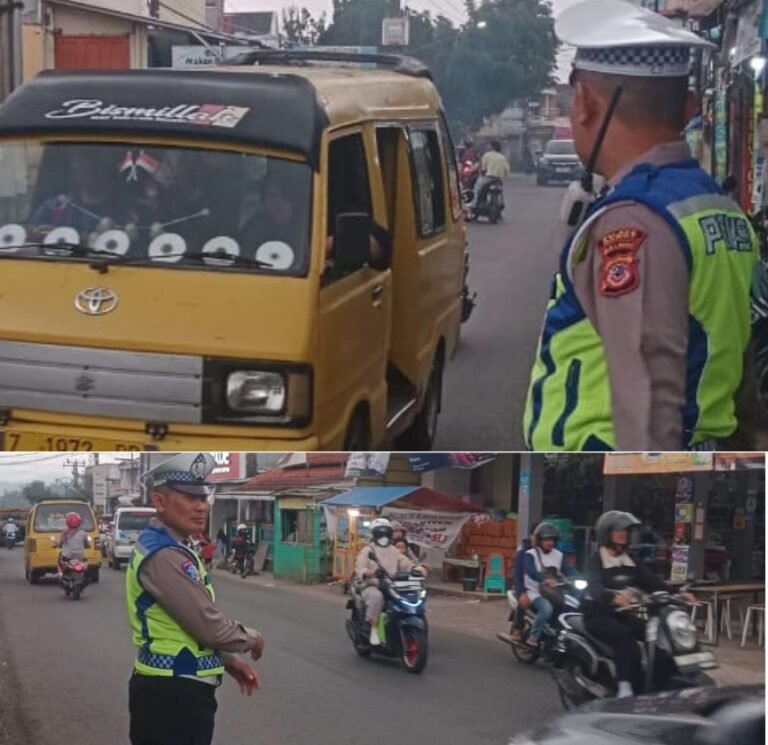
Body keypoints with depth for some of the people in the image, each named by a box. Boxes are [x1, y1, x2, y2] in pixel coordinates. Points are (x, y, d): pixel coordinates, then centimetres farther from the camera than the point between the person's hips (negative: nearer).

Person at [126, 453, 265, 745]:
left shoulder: (170, 550, 15)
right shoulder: (164, 556, -19)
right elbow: (211, 627, -20)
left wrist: (228, 661, 14)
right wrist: (252, 639, -1)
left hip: (176, 692, 11)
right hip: (171, 696, -11)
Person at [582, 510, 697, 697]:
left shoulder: (632, 561, 13)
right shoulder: (594, 561, -8)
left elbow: (651, 582, 2)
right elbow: (595, 588, -26)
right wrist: (614, 598, -48)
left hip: (622, 613, 6)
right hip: (598, 614, -6)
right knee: (625, 635, -34)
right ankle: (626, 689, -40)